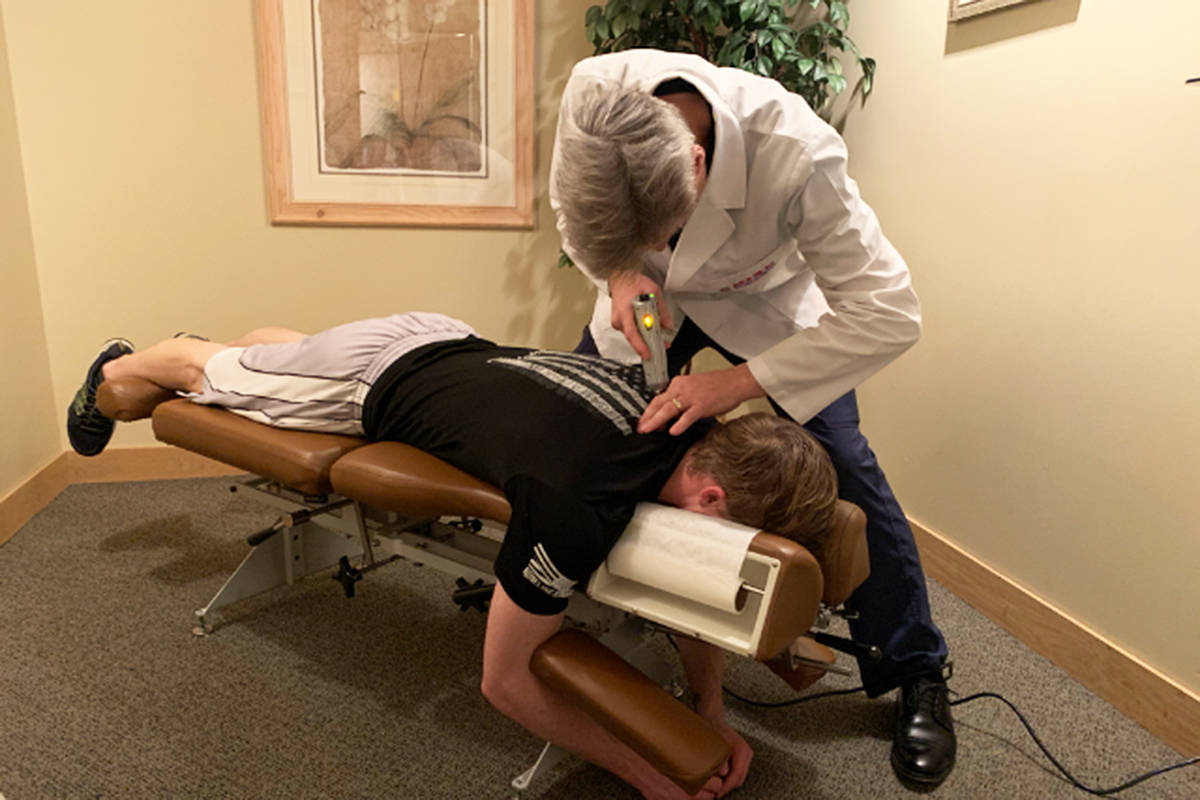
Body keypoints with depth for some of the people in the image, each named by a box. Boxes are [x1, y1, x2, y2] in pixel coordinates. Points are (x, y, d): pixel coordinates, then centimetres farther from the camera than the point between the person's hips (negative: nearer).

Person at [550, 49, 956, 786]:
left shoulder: (796, 155, -42)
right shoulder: (592, 91, -32)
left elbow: (889, 312, -36)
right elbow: (570, 208, -9)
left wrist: (737, 383, -40)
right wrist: (619, 272, -29)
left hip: (761, 301, -3)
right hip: (651, 295, 4)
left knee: (841, 466, -12)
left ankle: (917, 676, 8)